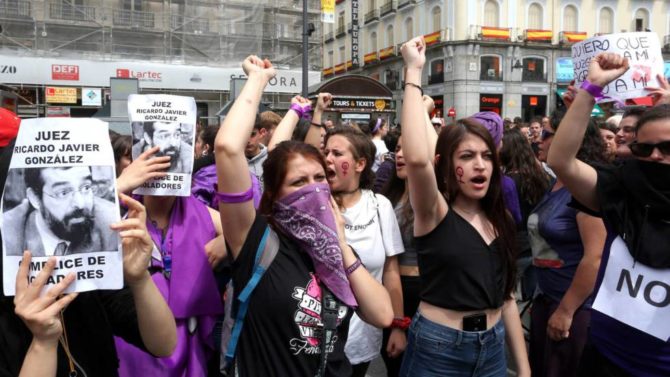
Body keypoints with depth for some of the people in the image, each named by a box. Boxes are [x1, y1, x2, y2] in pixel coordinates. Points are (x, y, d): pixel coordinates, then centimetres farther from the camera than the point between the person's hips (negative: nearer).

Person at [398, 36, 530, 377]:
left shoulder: (501, 220, 4)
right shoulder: (435, 213, -13)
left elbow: (505, 296, 10)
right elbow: (416, 158, -34)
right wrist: (413, 73, -28)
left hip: (493, 349, 6)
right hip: (438, 349, -5)